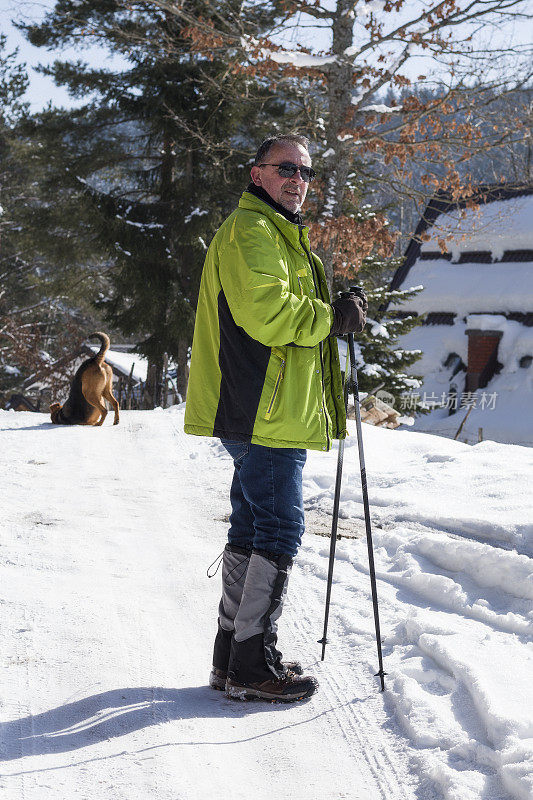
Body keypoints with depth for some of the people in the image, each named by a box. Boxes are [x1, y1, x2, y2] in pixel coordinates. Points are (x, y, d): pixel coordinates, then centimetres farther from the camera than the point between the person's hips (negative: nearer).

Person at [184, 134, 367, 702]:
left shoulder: (278, 233, 26)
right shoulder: (251, 230, -10)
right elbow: (266, 311, -24)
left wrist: (335, 314, 14)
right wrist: (334, 317, -13)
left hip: (258, 413, 11)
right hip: (266, 411, -11)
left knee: (252, 527, 13)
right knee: (279, 528, -9)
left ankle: (232, 655, 20)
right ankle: (252, 665, -4)